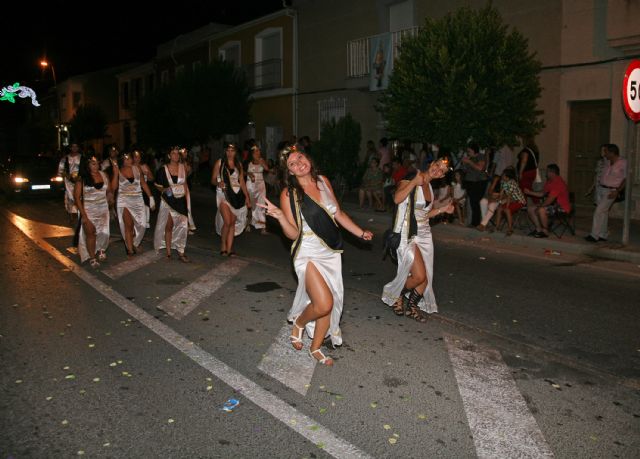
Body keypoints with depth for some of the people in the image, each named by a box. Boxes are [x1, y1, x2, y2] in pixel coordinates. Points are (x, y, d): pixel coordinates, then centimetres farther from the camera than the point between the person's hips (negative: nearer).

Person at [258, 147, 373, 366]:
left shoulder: (323, 181, 4)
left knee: (330, 305, 9)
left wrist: (361, 232, 14)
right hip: (309, 253, -5)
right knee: (324, 304, -18)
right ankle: (299, 324, 17)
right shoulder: (289, 194, -10)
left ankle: (315, 348, 31)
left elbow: (338, 213, 15)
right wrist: (280, 216, -28)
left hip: (332, 251, 5)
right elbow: (293, 234, -11)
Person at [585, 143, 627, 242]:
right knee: (603, 212, 12)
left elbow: (626, 179, -10)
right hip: (600, 188, 7)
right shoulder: (608, 162, 7)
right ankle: (603, 235, 21)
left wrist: (617, 191, -16)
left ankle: (594, 235, -9)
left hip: (610, 191, -7)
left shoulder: (623, 163, -12)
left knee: (599, 212, -14)